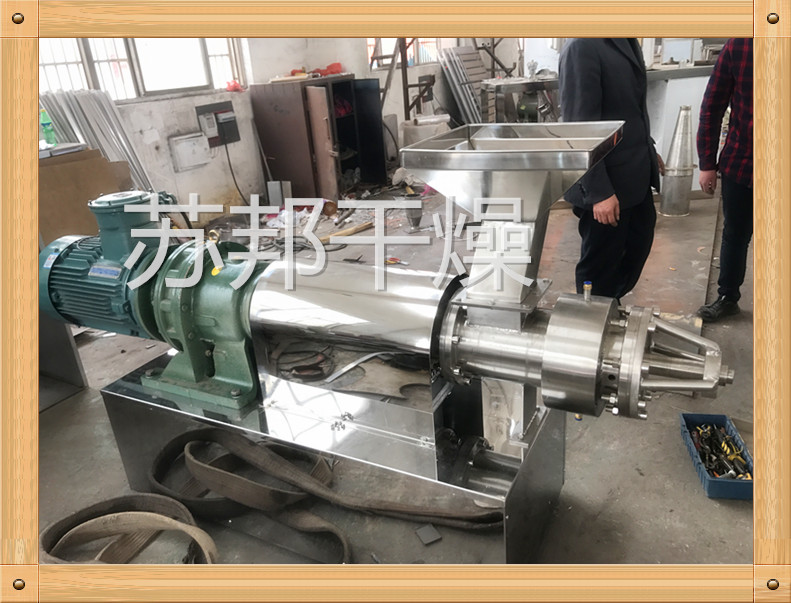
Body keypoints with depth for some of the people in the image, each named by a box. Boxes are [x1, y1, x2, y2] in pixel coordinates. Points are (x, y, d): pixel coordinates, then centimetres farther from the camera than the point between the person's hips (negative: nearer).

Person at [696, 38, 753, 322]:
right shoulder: (737, 45, -5)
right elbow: (712, 108, -1)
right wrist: (707, 164, -3)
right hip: (739, 165, 1)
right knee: (734, 235, 13)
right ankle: (728, 296, 30)